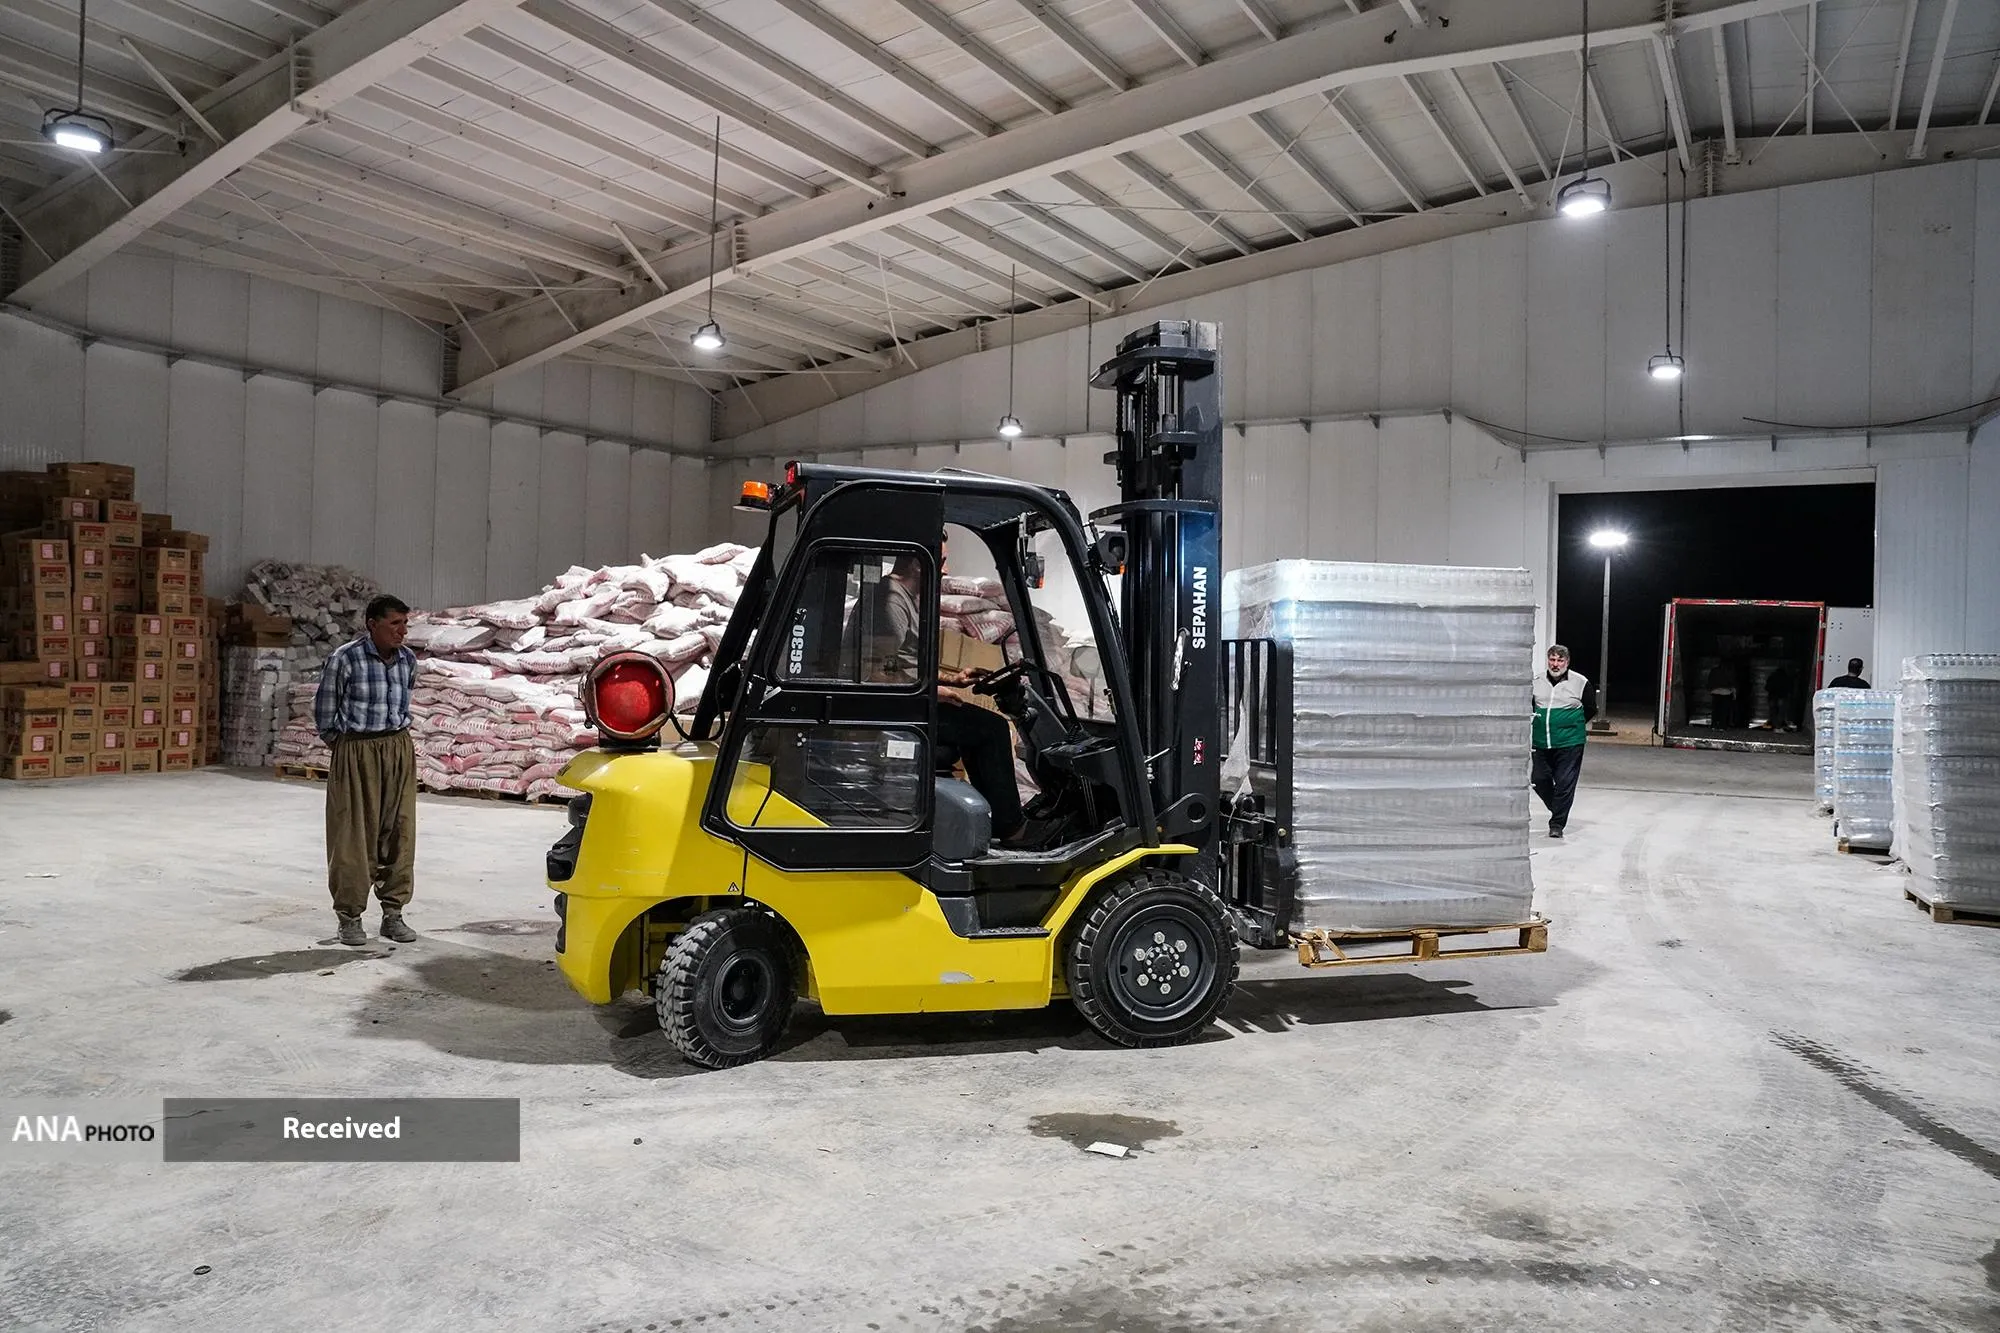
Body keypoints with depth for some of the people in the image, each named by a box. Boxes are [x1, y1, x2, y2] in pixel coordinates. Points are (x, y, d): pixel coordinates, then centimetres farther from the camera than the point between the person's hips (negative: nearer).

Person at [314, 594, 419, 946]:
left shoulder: (408, 660, 4)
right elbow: (323, 709, 0)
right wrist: (340, 744, 7)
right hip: (355, 753, -4)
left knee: (399, 832, 6)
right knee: (352, 834, 1)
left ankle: (393, 913, 15)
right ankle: (349, 916, 12)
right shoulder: (345, 658, -11)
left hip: (399, 750, 5)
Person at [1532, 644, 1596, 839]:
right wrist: (1540, 722, 6)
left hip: (1570, 743, -4)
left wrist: (1573, 724, 5)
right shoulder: (1536, 682, 5)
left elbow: (1590, 710, 6)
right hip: (1540, 742, 4)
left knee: (1564, 784, -4)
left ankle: (1557, 823, 5)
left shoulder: (1581, 683, -4)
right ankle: (1558, 809, 33)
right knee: (1539, 780, 8)